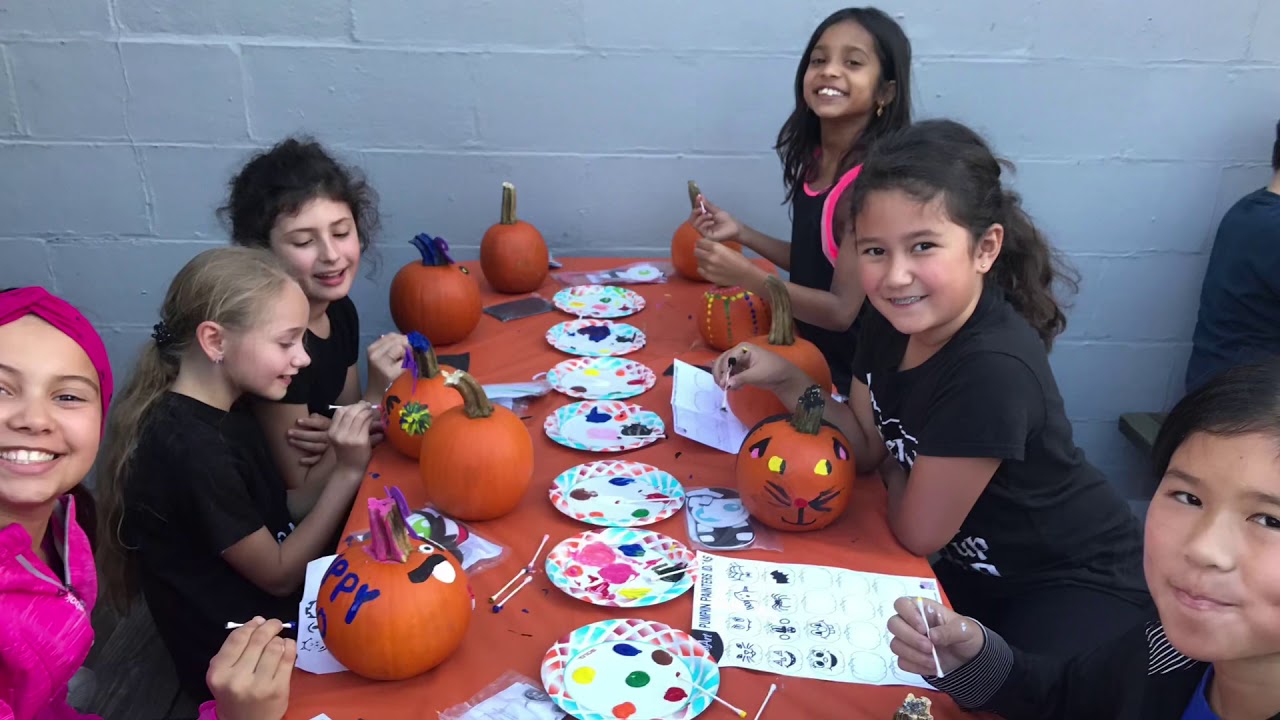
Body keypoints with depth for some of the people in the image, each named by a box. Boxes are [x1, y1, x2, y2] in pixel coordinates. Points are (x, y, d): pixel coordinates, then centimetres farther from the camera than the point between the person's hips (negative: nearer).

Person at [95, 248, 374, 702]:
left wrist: (348, 464, -9)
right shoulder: (190, 449, -27)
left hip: (261, 615, 8)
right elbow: (279, 575, -18)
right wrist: (348, 472, -20)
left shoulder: (222, 414, 1)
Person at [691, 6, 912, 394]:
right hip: (807, 351, 7)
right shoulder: (814, 160, -1)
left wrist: (745, 275, -26)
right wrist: (740, 233, 0)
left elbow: (841, 310, -22)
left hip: (845, 375, -7)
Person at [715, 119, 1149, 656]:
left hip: (1084, 587, -6)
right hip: (983, 569, 7)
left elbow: (916, 531, -23)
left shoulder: (993, 369, -35)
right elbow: (867, 448, 0)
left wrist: (895, 472, -3)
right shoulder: (892, 323, -12)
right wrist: (785, 378, -12)